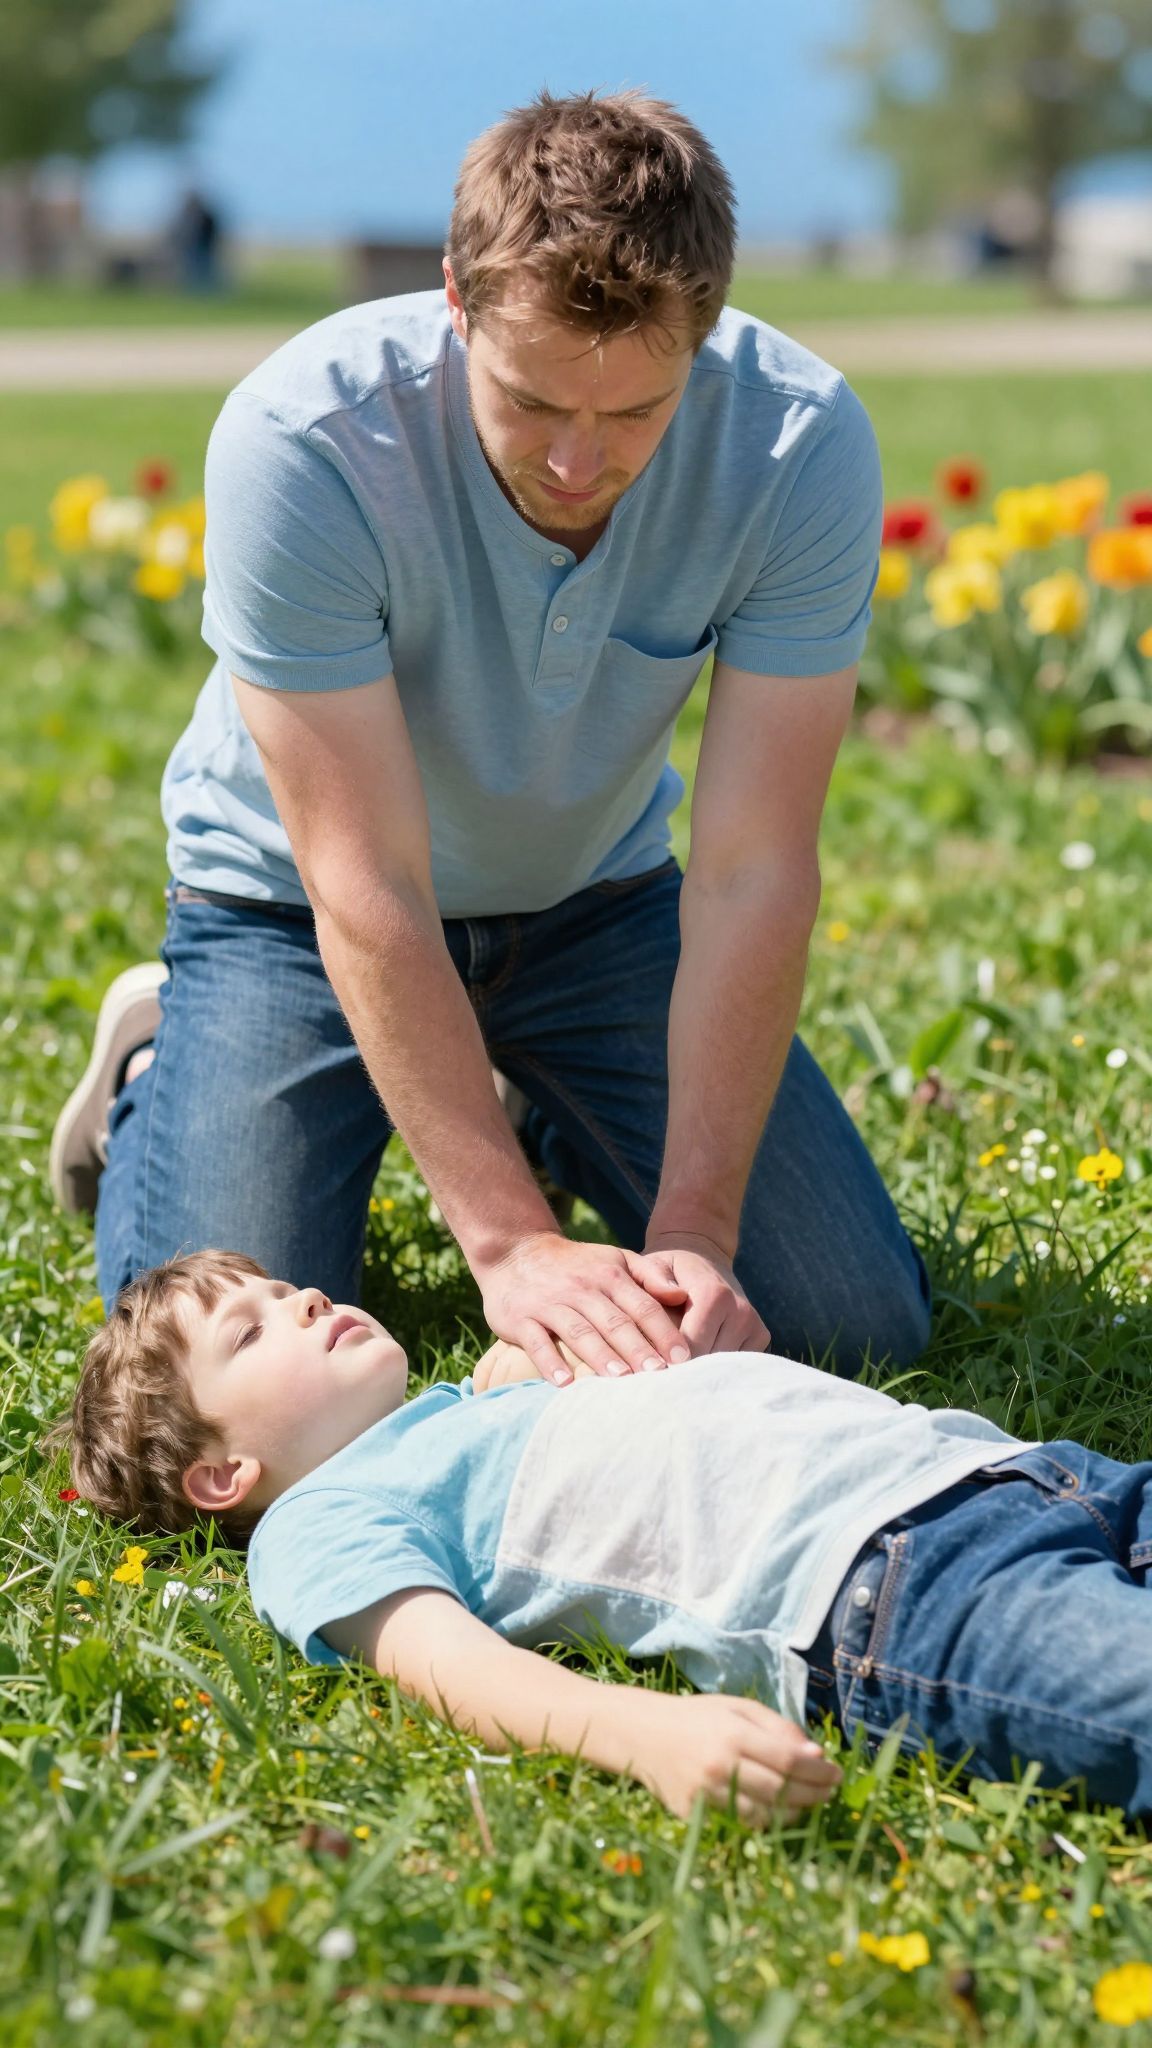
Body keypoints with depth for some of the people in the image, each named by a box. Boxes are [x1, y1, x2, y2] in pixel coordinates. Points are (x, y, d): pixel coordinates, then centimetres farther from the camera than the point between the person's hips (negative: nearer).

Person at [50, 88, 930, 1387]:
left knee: (862, 1324, -5)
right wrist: (511, 1241, -39)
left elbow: (750, 872, -26)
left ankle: (560, 1120, 24)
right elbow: (369, 892, -33)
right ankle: (159, 1063, 16)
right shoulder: (300, 441, -35)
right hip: (298, 893, -2)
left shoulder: (802, 445, -28)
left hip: (594, 892, 3)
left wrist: (692, 1235, -34)